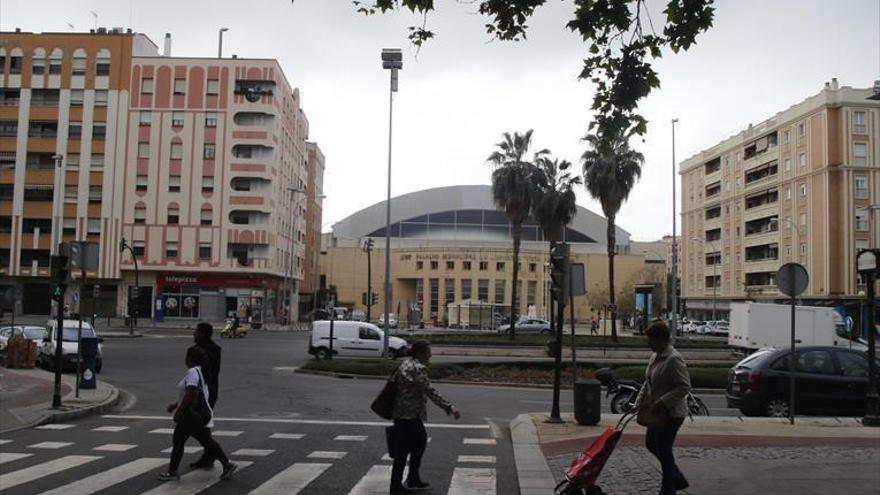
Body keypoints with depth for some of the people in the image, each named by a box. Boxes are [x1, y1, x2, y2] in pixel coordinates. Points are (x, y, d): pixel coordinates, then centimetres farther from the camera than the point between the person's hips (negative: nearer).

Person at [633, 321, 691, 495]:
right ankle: (678, 479, 31)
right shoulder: (655, 356, 8)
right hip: (658, 413, 10)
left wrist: (663, 402, -26)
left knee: (664, 449, 0)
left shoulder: (673, 359, -21)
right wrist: (639, 402, 11)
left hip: (671, 413, -10)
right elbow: (648, 383, 17)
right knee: (650, 443, 17)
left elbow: (684, 386, -24)